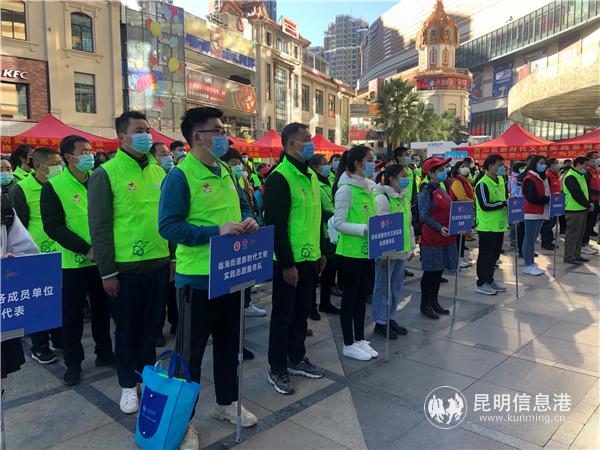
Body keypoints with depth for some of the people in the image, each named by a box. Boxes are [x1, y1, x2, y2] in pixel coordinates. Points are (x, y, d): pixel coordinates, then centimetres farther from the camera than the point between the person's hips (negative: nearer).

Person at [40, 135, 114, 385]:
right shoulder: (54, 186, -7)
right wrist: (86, 249, -19)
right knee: (72, 314, 8)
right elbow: (53, 226, -12)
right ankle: (73, 363, 25)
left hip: (102, 259, 3)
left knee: (102, 309, 15)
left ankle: (104, 353, 31)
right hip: (73, 261, -3)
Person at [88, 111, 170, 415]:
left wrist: (174, 256, 12)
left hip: (159, 263, 5)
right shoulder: (105, 174, -7)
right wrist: (107, 272, -11)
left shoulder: (159, 172, 8)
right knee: (127, 328, 11)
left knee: (153, 324, 16)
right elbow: (99, 227, -9)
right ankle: (128, 384, 28)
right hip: (126, 267, -4)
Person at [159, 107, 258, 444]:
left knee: (229, 342, 20)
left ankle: (227, 403, 39)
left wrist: (249, 220, -4)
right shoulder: (180, 176, -15)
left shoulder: (226, 172, 9)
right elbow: (168, 226, -21)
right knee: (191, 350, 6)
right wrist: (217, 231, -27)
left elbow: (242, 205, 20)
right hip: (197, 277, -8)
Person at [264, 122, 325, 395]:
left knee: (302, 311, 18)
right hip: (289, 262, -8)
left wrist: (320, 252, 16)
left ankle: (297, 359, 35)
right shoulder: (279, 178, -16)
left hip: (309, 259, 8)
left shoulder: (311, 176, 12)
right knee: (283, 315, 5)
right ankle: (276, 370, 20)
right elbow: (275, 225, -20)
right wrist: (286, 264, -20)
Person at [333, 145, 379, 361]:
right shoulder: (346, 189, -14)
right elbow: (339, 223, -18)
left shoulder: (368, 187, 11)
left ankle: (359, 339, 29)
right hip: (351, 251, -8)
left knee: (362, 295, 15)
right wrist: (365, 229, -23)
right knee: (350, 296, 4)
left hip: (367, 251, 8)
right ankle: (349, 345, 18)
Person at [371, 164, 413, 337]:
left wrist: (411, 247, 18)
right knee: (383, 287, 3)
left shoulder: (404, 197, 13)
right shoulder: (382, 198, -15)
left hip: (401, 250, 9)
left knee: (397, 286, 15)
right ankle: (380, 322, 15)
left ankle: (391, 319, 29)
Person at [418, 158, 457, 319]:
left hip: (445, 238, 8)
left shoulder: (441, 189, 14)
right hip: (431, 238, -8)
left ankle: (434, 302, 26)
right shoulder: (426, 191, -12)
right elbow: (424, 216, -16)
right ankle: (425, 305, 12)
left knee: (439, 271, 14)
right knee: (430, 272, 0)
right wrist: (439, 228, -24)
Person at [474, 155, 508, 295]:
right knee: (485, 255, 0)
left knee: (494, 254, 15)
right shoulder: (482, 184, -16)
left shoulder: (500, 180, 12)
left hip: (499, 225, 9)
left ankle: (490, 280, 27)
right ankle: (481, 283, 10)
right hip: (487, 226, -9)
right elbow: (485, 205, -22)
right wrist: (504, 203, -17)